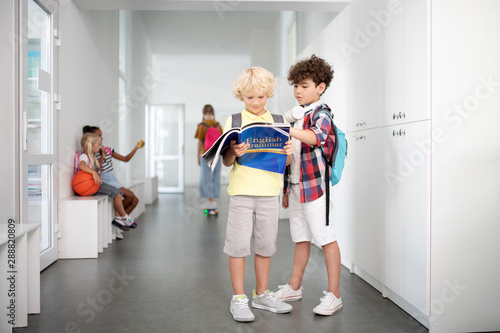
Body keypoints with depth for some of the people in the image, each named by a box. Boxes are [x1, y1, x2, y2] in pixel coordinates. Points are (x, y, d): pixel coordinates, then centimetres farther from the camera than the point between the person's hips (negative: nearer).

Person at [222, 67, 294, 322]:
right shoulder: (233, 121, 2)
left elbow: (285, 162, 12)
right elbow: (226, 162, -1)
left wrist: (289, 153, -10)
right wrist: (233, 153, -22)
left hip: (269, 192, 3)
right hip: (242, 191, -3)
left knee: (265, 244, 11)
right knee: (239, 244, 0)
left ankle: (262, 294, 26)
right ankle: (238, 298, 13)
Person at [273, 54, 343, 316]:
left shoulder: (321, 112, -7)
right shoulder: (296, 115, 17)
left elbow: (315, 137, -30)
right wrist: (286, 189, 17)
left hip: (314, 185, -8)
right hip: (295, 185, 8)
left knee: (325, 237, -2)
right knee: (301, 238, 16)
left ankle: (333, 295, 6)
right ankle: (294, 287, 26)